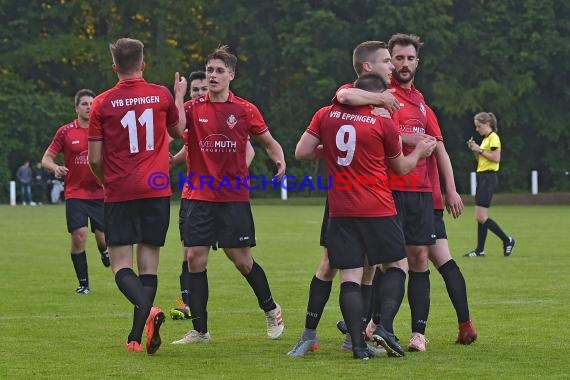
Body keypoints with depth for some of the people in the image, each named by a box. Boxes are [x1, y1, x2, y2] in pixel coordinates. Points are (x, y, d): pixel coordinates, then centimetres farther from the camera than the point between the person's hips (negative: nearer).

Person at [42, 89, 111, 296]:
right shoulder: (65, 132, -1)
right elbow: (46, 158, 3)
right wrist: (55, 168, -20)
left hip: (100, 193, 1)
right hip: (75, 195, -1)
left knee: (103, 238, -1)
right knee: (78, 238, -11)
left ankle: (104, 251, 39)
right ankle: (83, 284, 3)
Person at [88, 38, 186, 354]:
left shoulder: (102, 103, -3)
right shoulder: (162, 95, 2)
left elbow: (95, 158, -1)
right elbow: (179, 130, 22)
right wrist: (180, 96, 37)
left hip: (120, 194, -2)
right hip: (157, 190, 2)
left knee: (121, 265, 0)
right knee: (149, 265, 8)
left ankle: (147, 309, -29)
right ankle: (137, 337, 4)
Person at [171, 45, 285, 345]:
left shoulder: (245, 110, 0)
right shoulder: (193, 108, 3)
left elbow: (269, 142, 9)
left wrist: (279, 160, -10)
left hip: (234, 197, -2)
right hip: (200, 196, 2)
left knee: (242, 260, 0)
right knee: (195, 259, -3)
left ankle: (271, 309, 25)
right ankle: (199, 330, 5)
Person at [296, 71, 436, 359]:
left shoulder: (325, 115, 2)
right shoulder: (383, 122, -3)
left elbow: (301, 153, 2)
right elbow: (402, 167, 9)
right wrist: (420, 151, 28)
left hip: (340, 212, 2)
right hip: (378, 211, -2)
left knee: (350, 276, 1)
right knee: (397, 265, 12)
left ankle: (358, 343, -8)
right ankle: (384, 327, -5)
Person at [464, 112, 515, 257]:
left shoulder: (493, 138, -10)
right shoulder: (485, 139, 18)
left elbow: (496, 158, -20)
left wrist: (480, 150, -15)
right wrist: (474, 150, 8)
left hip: (489, 178, -10)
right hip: (482, 177, 10)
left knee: (482, 217, -12)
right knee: (479, 217, 7)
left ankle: (507, 240, -3)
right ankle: (480, 250, 9)